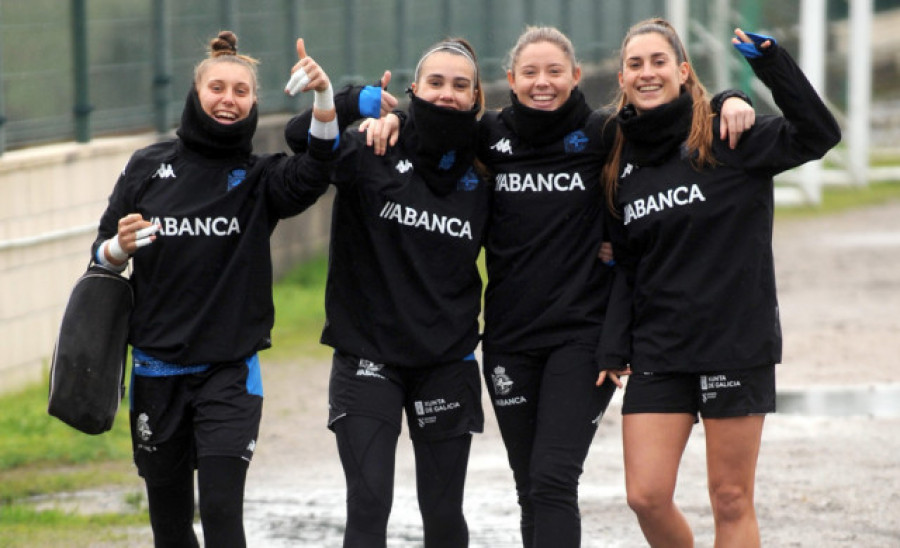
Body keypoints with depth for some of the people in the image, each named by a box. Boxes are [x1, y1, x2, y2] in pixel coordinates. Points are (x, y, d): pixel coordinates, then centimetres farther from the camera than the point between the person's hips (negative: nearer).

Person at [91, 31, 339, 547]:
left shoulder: (259, 176, 0)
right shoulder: (149, 167, 3)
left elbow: (311, 174, -22)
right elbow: (102, 256, 10)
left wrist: (325, 98, -38)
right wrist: (120, 247, -15)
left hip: (230, 372, -2)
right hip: (157, 372, 2)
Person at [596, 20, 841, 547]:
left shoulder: (726, 137, -5)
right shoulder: (622, 160, 9)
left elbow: (819, 136, -17)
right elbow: (625, 264, 13)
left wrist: (773, 64, -24)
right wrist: (614, 348, 5)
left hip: (736, 342, -4)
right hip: (658, 351, 4)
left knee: (732, 502, 1)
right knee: (647, 497, -2)